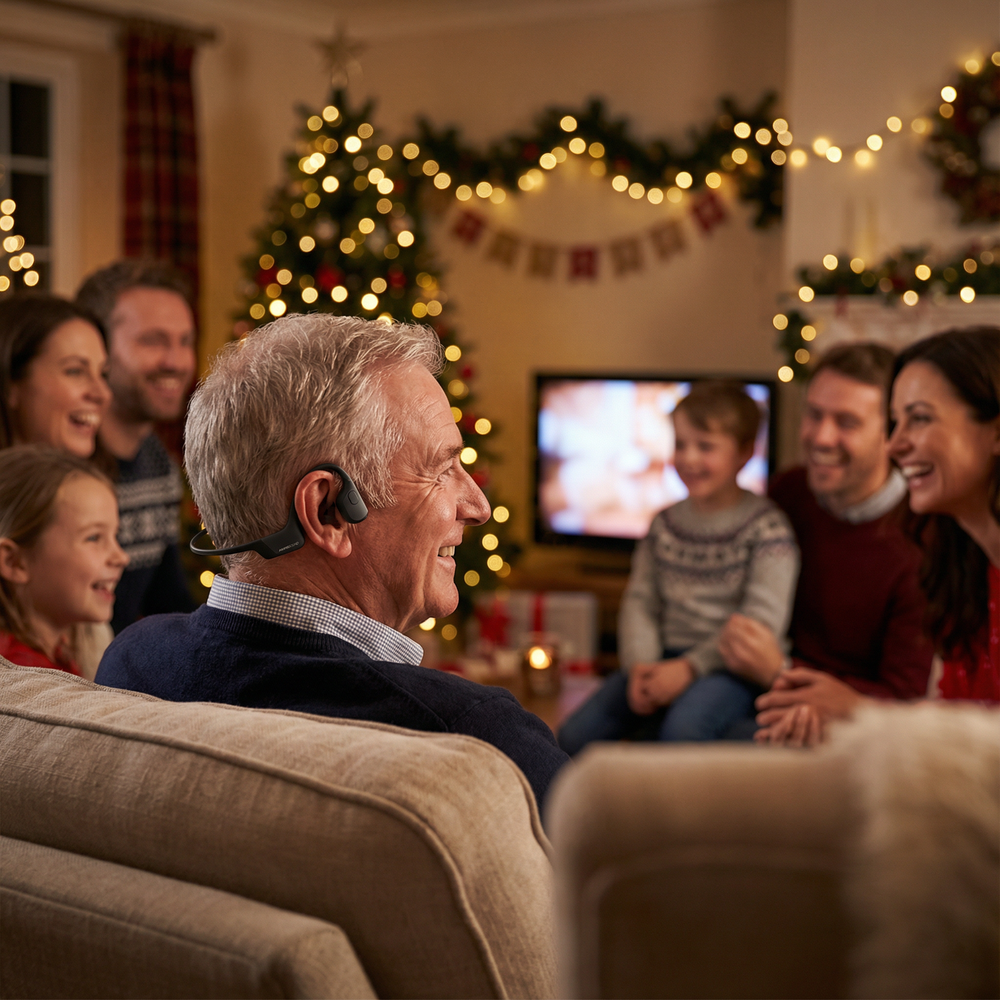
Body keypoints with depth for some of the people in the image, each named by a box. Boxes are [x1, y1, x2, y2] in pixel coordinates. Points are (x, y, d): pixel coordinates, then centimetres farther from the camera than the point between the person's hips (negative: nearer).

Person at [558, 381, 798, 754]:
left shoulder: (767, 526, -5)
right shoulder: (665, 523, 12)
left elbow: (762, 621, -13)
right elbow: (640, 601, 9)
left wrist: (690, 667, -19)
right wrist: (640, 664, -11)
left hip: (730, 665, -6)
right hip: (664, 656, 6)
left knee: (681, 729, -36)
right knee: (574, 736, -9)